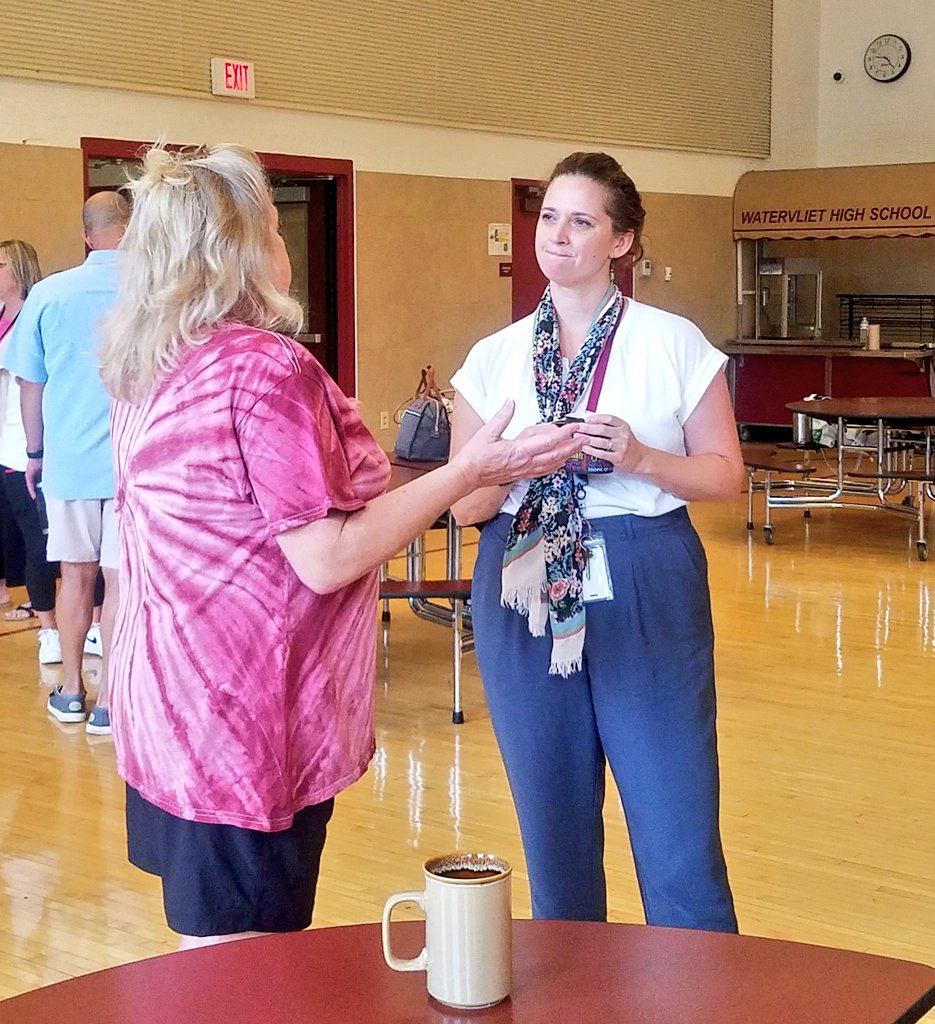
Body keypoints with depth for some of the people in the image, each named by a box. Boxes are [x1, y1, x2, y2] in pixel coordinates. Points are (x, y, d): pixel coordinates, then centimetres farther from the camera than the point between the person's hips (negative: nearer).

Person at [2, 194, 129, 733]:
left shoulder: (49, 294, -1)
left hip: (69, 459, 2)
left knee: (77, 574, 14)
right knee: (120, 578, 2)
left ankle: (72, 692, 24)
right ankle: (110, 702, 5)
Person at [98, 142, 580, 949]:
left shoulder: (142, 370, 7)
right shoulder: (265, 367, -19)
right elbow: (327, 560, -20)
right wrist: (468, 471, -15)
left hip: (170, 699, 9)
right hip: (246, 715, -9)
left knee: (208, 958, 21)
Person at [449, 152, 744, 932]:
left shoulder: (674, 343, 1)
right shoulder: (493, 357, 8)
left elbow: (725, 474, 2)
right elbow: (465, 504, 6)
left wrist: (640, 458, -15)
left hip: (647, 596, -2)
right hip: (526, 601, 3)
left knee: (678, 833, -2)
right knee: (553, 830, 12)